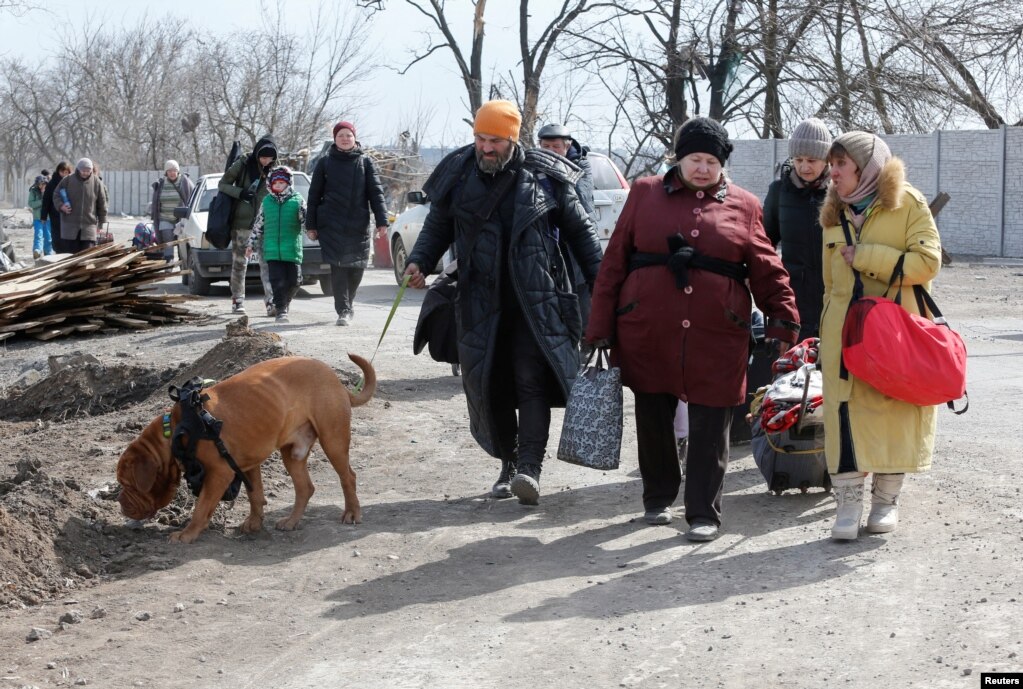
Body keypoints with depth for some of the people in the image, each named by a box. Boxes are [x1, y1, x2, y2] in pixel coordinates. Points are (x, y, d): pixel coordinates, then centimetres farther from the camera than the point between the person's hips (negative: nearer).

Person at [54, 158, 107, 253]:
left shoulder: (96, 182, 1)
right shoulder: (68, 180, -1)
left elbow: (102, 204, 6)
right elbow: (56, 194, 9)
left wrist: (101, 222, 6)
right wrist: (61, 206, -10)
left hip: (89, 224, 0)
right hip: (70, 226, 0)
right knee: (70, 253, 4)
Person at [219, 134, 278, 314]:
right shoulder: (243, 164, -2)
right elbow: (222, 184, 2)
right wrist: (240, 193, -15)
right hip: (242, 222, -1)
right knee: (239, 262, 2)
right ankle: (237, 301, 7)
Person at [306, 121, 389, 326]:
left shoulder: (365, 162, 8)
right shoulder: (325, 163, 7)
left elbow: (376, 193, 4)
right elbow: (314, 195, 9)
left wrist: (381, 221, -5)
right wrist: (311, 225, 4)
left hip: (358, 225, 1)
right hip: (331, 224, -1)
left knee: (357, 266, 5)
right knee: (339, 266, -7)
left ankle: (347, 304, 26)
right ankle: (343, 310, -5)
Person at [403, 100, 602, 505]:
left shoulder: (545, 176, -1)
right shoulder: (458, 175, 4)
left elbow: (579, 230, 7)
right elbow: (437, 226, 14)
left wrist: (599, 281, 2)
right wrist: (419, 262, -5)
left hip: (535, 301, -3)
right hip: (480, 302, 3)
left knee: (532, 381, -11)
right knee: (488, 386, 5)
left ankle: (530, 466, -14)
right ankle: (508, 464, 17)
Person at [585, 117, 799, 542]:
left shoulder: (742, 206, 7)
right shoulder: (646, 194, 7)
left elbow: (766, 270, 7)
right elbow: (614, 263, 5)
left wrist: (784, 320, -4)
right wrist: (601, 328, 1)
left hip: (716, 336, -1)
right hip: (647, 332, 1)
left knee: (710, 425, 0)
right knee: (652, 419, 12)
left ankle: (703, 513, 10)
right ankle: (658, 497, 31)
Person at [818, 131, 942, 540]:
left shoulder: (908, 204, -3)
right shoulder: (834, 214, 12)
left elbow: (926, 262, -14)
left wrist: (864, 256, -16)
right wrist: (825, 336, 14)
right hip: (845, 333, 4)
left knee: (894, 412, 2)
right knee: (844, 412, -5)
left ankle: (886, 501, 15)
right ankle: (848, 503, -2)